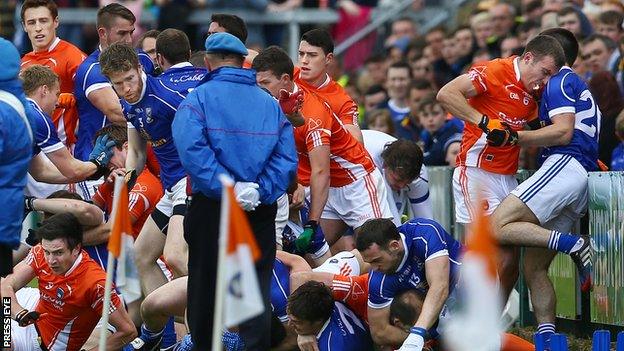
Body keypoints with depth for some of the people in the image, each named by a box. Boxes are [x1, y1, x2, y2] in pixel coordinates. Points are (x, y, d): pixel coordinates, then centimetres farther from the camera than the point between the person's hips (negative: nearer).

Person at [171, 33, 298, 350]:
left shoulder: (198, 97, -4)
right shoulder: (269, 103, 9)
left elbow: (192, 150, -20)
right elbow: (287, 158, -3)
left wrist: (227, 188, -19)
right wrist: (260, 191, -9)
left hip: (212, 206, -3)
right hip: (262, 212, 3)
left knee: (205, 287, 9)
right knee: (257, 288, 5)